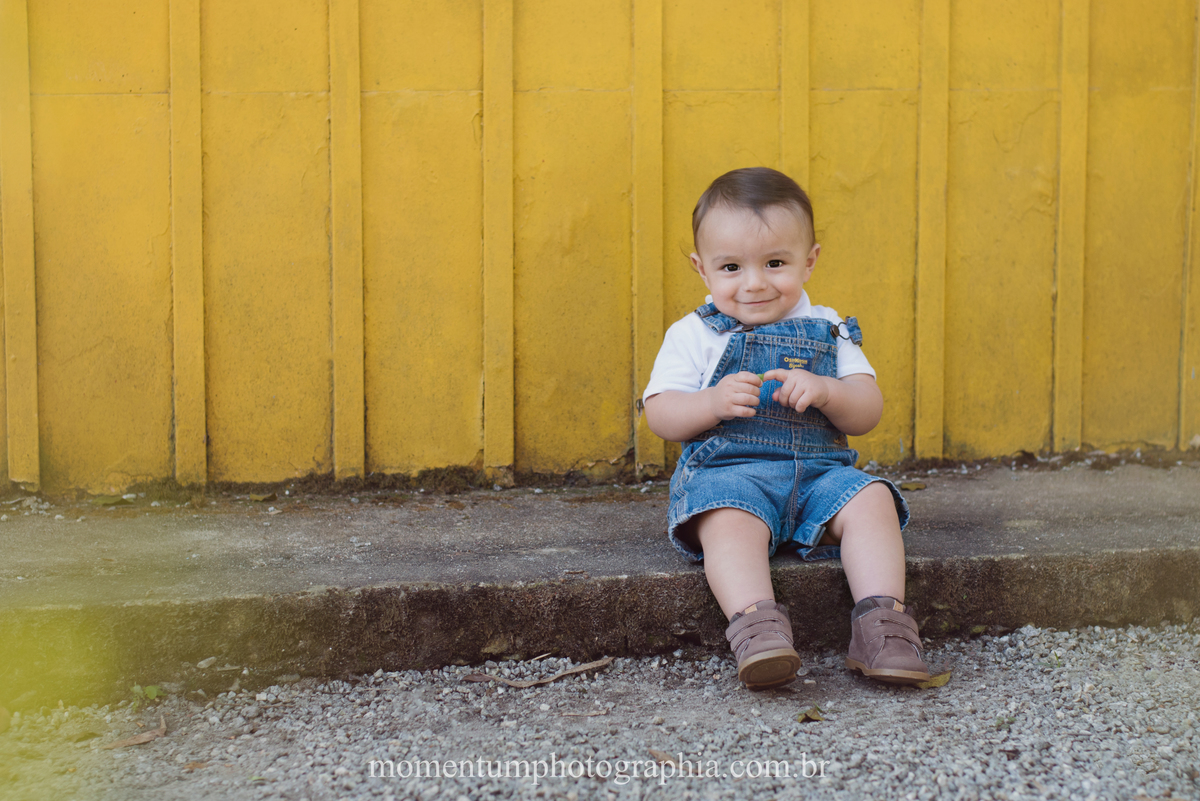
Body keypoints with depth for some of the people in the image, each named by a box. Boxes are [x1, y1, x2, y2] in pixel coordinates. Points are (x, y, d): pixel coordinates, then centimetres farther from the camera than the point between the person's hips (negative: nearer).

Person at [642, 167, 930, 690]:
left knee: (870, 499, -25)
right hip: (727, 472, -3)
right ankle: (756, 625, -50)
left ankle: (881, 621, -30)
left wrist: (824, 392, -14)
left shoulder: (828, 333, 15)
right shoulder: (695, 335, 9)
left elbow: (867, 414, 7)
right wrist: (713, 403, -19)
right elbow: (660, 416, 1)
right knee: (730, 518, -36)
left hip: (818, 472, 3)